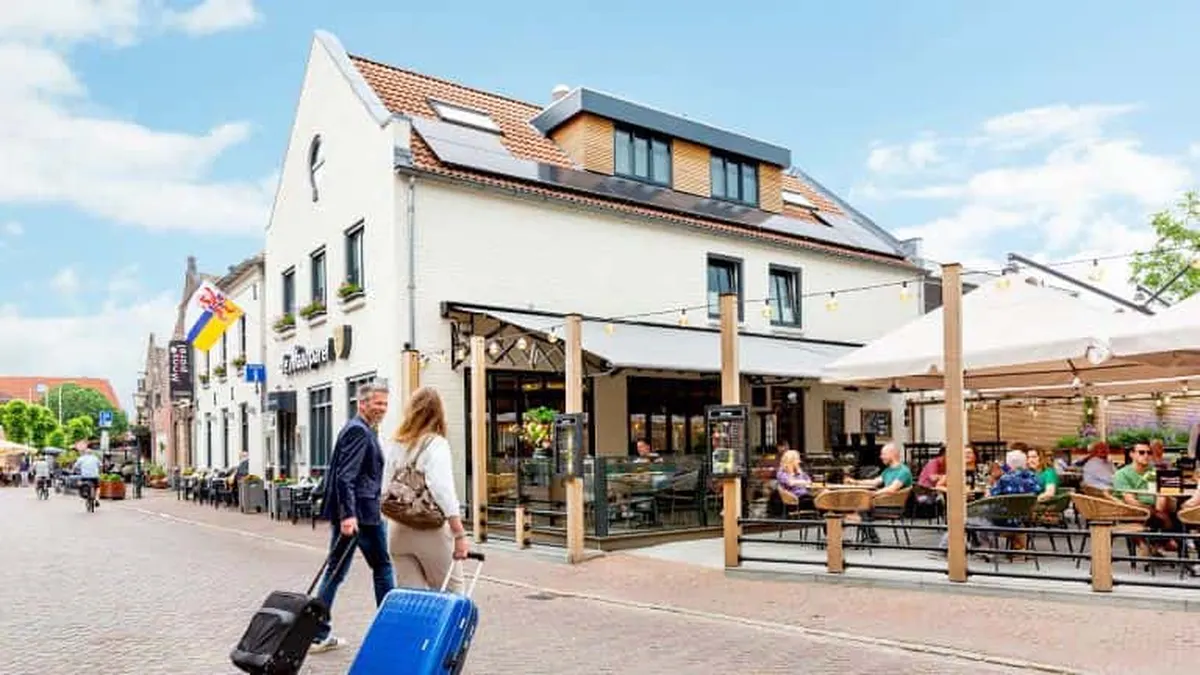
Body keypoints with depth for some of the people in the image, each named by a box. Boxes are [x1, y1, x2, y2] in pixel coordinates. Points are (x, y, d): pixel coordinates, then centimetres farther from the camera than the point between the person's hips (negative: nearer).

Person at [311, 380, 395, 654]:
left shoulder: (356, 429, 17)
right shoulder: (360, 431, -15)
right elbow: (345, 476, -23)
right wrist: (348, 515, -28)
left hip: (348, 512, 9)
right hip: (363, 513, -9)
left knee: (335, 571, 11)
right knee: (382, 568, 5)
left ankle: (319, 633, 14)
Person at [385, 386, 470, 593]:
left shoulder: (396, 444, 7)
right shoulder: (436, 443, -9)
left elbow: (386, 490, 10)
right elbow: (444, 491, -19)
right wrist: (460, 535, -19)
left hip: (398, 530, 5)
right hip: (430, 529, -5)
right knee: (450, 593, 8)